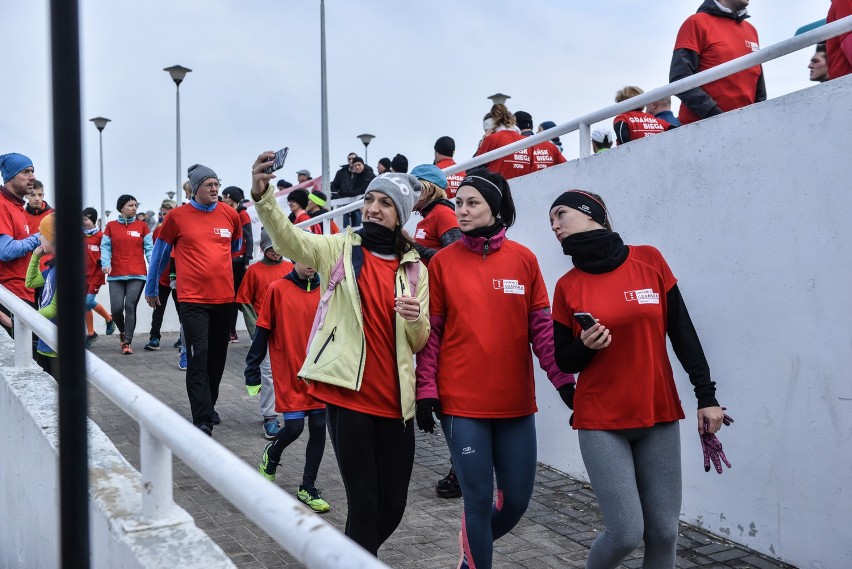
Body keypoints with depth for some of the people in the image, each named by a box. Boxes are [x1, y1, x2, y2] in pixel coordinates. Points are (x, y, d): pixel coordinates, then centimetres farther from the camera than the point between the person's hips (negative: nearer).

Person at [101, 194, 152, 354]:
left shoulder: (142, 226, 7)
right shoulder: (111, 226, 8)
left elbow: (149, 248, 5)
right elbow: (105, 247, 6)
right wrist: (105, 264, -11)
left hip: (137, 275, -1)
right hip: (116, 275, 1)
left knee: (130, 307, -7)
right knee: (116, 308, -6)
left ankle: (127, 342, 0)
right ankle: (123, 332, 25)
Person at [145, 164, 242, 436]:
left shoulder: (230, 214, 5)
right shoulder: (177, 216, -3)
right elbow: (160, 252, 8)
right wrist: (151, 289, 15)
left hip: (224, 297, 4)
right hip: (193, 299, -4)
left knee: (218, 357, 12)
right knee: (199, 357, -10)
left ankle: (209, 405, 31)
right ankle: (202, 420, -8)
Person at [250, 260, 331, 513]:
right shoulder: (278, 289, -5)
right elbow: (262, 332, -3)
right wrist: (252, 373, -2)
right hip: (289, 374, -3)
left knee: (318, 428, 3)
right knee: (294, 427, -7)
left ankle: (308, 488, 19)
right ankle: (272, 454, 28)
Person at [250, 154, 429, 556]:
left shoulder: (415, 268, 9)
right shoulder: (339, 249, 2)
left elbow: (419, 344, 8)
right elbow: (287, 238, -17)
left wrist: (416, 319, -15)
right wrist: (262, 195, -36)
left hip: (394, 400, 4)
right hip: (348, 393, -3)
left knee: (393, 506, 11)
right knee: (364, 503, -3)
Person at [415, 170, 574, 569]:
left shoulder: (524, 259, 2)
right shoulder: (442, 262, 0)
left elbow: (541, 326, 4)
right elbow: (431, 332, 0)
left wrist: (564, 381, 0)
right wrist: (426, 390, -5)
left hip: (516, 401, 2)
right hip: (461, 402, -2)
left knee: (516, 500, 10)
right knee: (479, 499, 3)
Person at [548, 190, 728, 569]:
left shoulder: (650, 260, 0)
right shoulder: (568, 286, 0)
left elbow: (682, 331, 3)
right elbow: (564, 361, 6)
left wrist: (706, 395, 2)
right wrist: (585, 346, -16)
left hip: (659, 415, 1)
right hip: (600, 422, -1)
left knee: (664, 531, 3)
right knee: (626, 532, -5)